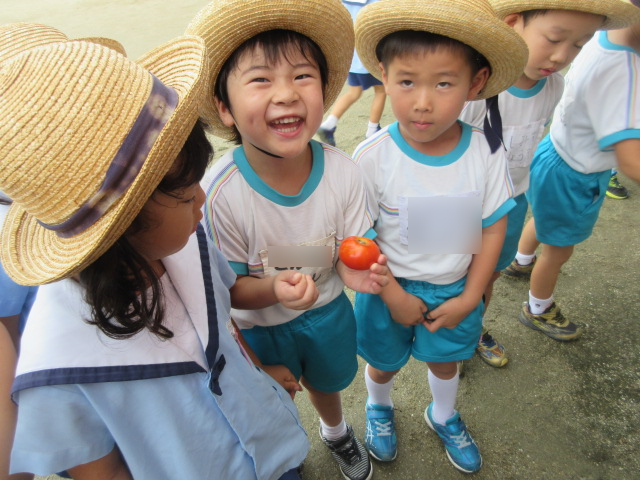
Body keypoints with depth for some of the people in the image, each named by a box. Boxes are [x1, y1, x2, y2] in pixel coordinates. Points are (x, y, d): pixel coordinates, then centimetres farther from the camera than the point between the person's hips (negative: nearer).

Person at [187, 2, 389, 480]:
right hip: (257, 327, -2)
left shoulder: (342, 172, -24)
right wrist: (274, 289, -42)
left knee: (327, 380, 32)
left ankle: (336, 431, 70)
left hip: (326, 310, 3)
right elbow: (227, 289, -22)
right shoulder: (222, 194, -32)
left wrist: (354, 270, -33)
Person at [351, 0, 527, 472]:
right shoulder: (372, 157, -25)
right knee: (384, 362, 22)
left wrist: (469, 298, -9)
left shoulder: (486, 153, -18)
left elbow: (493, 229, -7)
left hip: (457, 289, 2)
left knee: (445, 359, 26)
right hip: (390, 288, -2)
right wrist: (394, 296, -15)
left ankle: (444, 416, 60)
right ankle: (379, 407, 58)